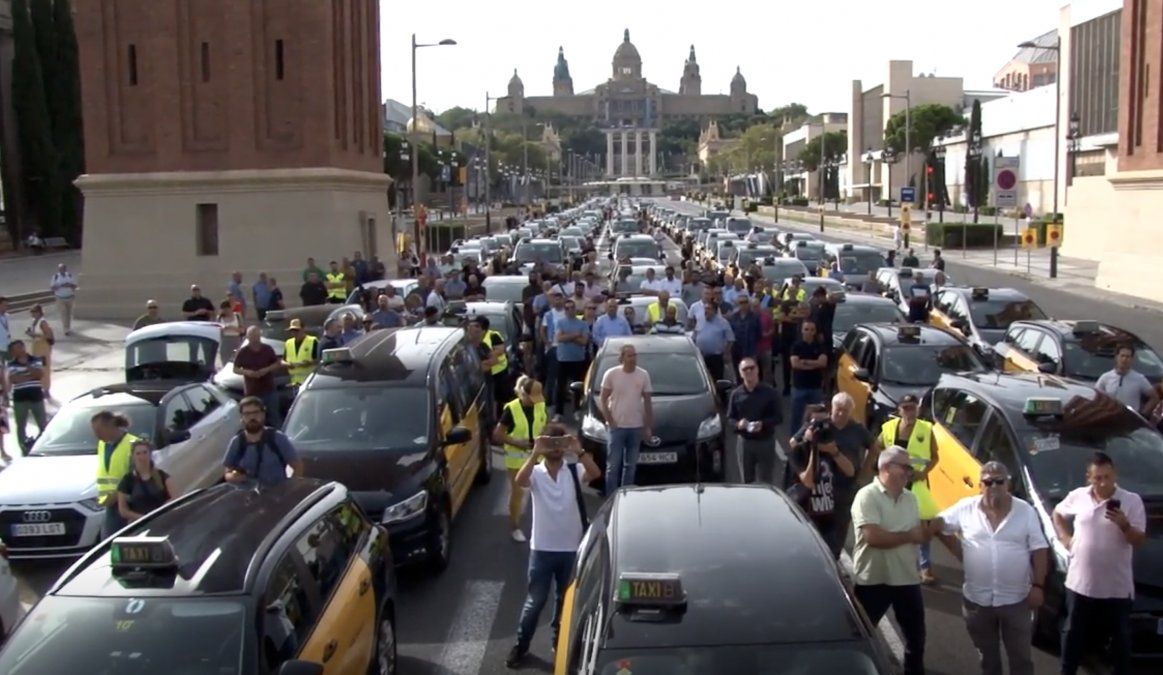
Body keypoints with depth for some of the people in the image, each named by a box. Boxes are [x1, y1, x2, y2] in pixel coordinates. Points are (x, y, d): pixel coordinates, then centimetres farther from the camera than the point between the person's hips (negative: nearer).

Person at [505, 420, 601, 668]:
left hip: (571, 548, 1)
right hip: (542, 549, -1)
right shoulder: (536, 473, -7)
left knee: (566, 598, 17)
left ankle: (560, 641, 36)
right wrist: (535, 453, -37)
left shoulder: (575, 471, -4)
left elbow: (595, 474, -25)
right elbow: (520, 481, -30)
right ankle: (521, 645, 25)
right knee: (535, 600, 8)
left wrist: (579, 451, -36)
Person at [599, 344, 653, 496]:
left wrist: (648, 427, 5)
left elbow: (647, 402, 7)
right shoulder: (611, 374, -7)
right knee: (613, 465, 0)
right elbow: (602, 400, -2)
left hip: (636, 427, 3)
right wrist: (610, 422, -8)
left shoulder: (643, 375, 1)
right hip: (616, 427, -3)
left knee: (631, 465, 11)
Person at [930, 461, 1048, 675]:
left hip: (1016, 600, -1)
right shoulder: (966, 508, -3)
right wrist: (961, 553, 3)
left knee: (1021, 657, 9)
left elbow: (1039, 550, -3)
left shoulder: (1026, 511, -3)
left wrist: (1038, 586, -9)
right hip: (977, 599, 1)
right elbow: (939, 525, 7)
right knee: (987, 658, 17)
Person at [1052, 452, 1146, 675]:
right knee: (1073, 633, 13)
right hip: (1080, 582, 2)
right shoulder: (1077, 496, -1)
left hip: (1117, 586, -2)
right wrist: (1065, 539, 5)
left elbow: (1139, 541, -8)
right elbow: (1057, 514, 18)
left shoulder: (1132, 501, -8)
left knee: (1120, 637, 12)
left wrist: (1124, 525, -27)